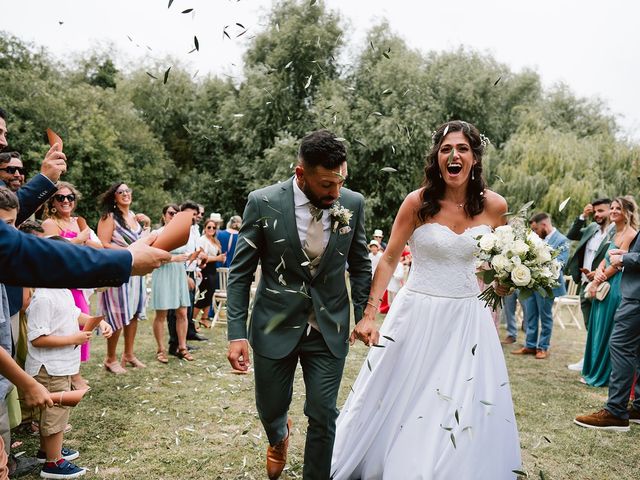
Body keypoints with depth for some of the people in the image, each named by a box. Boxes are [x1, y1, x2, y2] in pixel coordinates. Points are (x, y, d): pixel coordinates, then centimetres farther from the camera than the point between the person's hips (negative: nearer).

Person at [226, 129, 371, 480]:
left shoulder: (353, 204, -6)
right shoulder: (263, 203, -13)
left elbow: (360, 266, 6)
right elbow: (240, 273, -7)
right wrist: (237, 333, -13)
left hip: (329, 329, 1)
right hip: (275, 326, 0)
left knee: (324, 415, 4)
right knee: (270, 409, 17)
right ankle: (279, 436, 53)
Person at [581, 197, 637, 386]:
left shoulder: (630, 233, -13)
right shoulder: (615, 233, 15)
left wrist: (597, 282, -11)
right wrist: (599, 271, -9)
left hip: (616, 286, -9)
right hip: (604, 286, 9)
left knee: (606, 330, 0)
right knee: (598, 328, 13)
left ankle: (602, 375, 12)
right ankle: (593, 371, 24)